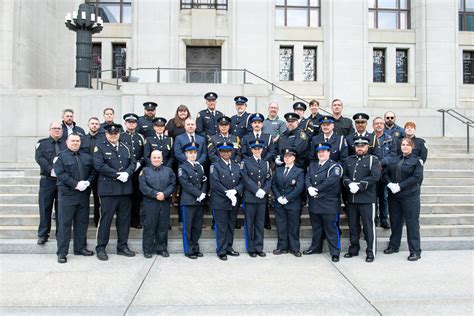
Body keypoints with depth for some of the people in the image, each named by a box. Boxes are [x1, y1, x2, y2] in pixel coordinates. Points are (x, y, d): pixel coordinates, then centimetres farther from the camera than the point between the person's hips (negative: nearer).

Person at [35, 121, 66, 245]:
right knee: (45, 208, 2)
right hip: (47, 180, -1)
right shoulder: (42, 143, 8)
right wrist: (51, 170, -19)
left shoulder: (66, 144, 11)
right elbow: (39, 158, -6)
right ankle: (43, 234, 10)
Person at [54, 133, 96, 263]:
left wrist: (88, 182, -10)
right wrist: (76, 184, -17)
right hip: (67, 194, -4)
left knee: (82, 222, 10)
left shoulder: (87, 157, 15)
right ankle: (62, 252, 7)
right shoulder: (61, 156, 1)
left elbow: (93, 172, 9)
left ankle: (80, 248, 22)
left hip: (84, 194, 4)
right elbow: (61, 174, -10)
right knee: (65, 223, 0)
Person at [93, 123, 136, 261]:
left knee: (124, 218, 10)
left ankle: (122, 246, 21)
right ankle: (101, 248, 10)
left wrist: (127, 173, -10)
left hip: (125, 188, 5)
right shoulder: (100, 147, -1)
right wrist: (118, 174, -15)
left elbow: (133, 162, 11)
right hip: (108, 188, -5)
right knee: (105, 218, -1)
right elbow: (99, 165, -13)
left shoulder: (125, 147, 15)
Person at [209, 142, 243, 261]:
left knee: (231, 226, 13)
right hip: (220, 202, -5)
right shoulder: (215, 166, -3)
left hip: (234, 201, 5)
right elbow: (215, 183, -13)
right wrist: (227, 193, -19)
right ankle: (221, 251, 10)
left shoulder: (236, 166, 13)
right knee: (221, 227, 1)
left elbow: (241, 182, 5)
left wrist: (235, 191, -14)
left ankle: (229, 248, 25)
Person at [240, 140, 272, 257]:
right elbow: (245, 179, -9)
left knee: (260, 223, 7)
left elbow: (269, 179, 7)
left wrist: (264, 191, -9)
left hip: (262, 198, 4)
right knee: (249, 223, 2)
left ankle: (259, 248, 16)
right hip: (250, 197, -3)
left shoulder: (266, 163, 13)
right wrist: (257, 190, -15)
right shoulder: (246, 162, 1)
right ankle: (251, 249, 11)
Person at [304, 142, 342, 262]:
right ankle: (315, 247, 32)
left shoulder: (334, 166, -5)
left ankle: (335, 252, 8)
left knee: (331, 229, -1)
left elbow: (331, 181, -18)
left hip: (329, 203, -6)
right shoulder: (312, 165, 17)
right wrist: (310, 188, -15)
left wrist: (316, 189, -15)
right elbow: (307, 178, 6)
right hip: (314, 203, 6)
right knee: (316, 227, 18)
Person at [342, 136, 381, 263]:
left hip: (367, 199, -5)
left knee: (368, 226, -1)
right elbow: (344, 175, 10)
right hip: (351, 199, 5)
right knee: (353, 225, 12)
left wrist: (359, 186, -17)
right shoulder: (349, 160, 15)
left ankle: (371, 251, 8)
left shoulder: (373, 160, 1)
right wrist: (350, 184, -10)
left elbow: (375, 176, -12)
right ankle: (354, 249, 24)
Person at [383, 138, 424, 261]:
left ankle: (415, 251, 6)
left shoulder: (417, 161, -2)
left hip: (410, 195, -4)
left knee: (412, 222, -2)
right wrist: (390, 184, -12)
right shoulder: (393, 160, 12)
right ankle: (393, 245, 28)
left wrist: (400, 186, -17)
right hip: (393, 196, 5)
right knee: (395, 221, 13)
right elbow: (385, 173, 8)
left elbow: (417, 177, -12)